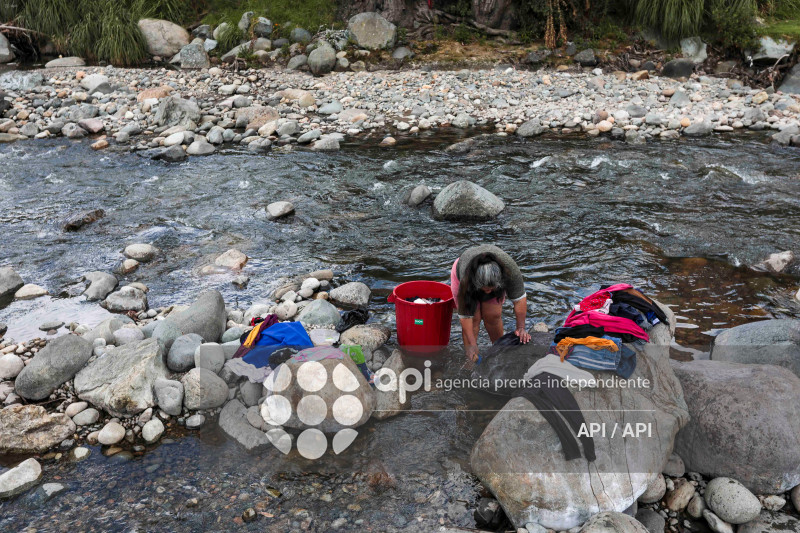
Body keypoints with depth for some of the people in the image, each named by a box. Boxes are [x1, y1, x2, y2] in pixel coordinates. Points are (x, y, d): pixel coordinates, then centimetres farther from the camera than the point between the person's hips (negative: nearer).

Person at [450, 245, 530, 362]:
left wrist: (521, 327, -29)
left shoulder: (510, 267, -39)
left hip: (493, 280, 2)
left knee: (493, 316, -8)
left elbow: (519, 298, -29)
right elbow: (465, 315, -33)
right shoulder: (466, 278, -41)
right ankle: (471, 361, -2)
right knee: (473, 319, -11)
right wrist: (472, 344, -32)